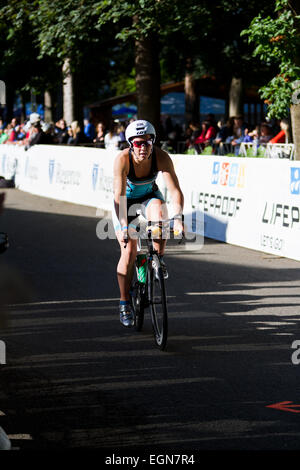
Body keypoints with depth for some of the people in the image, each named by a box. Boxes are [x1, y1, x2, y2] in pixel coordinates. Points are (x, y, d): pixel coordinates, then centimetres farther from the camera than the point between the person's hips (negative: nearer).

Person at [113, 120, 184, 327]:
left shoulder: (161, 157, -28)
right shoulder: (122, 159, -32)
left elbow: (175, 190, -33)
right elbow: (119, 196, -36)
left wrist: (178, 218, -48)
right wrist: (123, 228, -46)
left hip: (149, 195, 1)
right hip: (125, 200, -1)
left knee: (160, 215, -34)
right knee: (129, 250, -11)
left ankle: (158, 259, -7)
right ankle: (125, 302, 4)